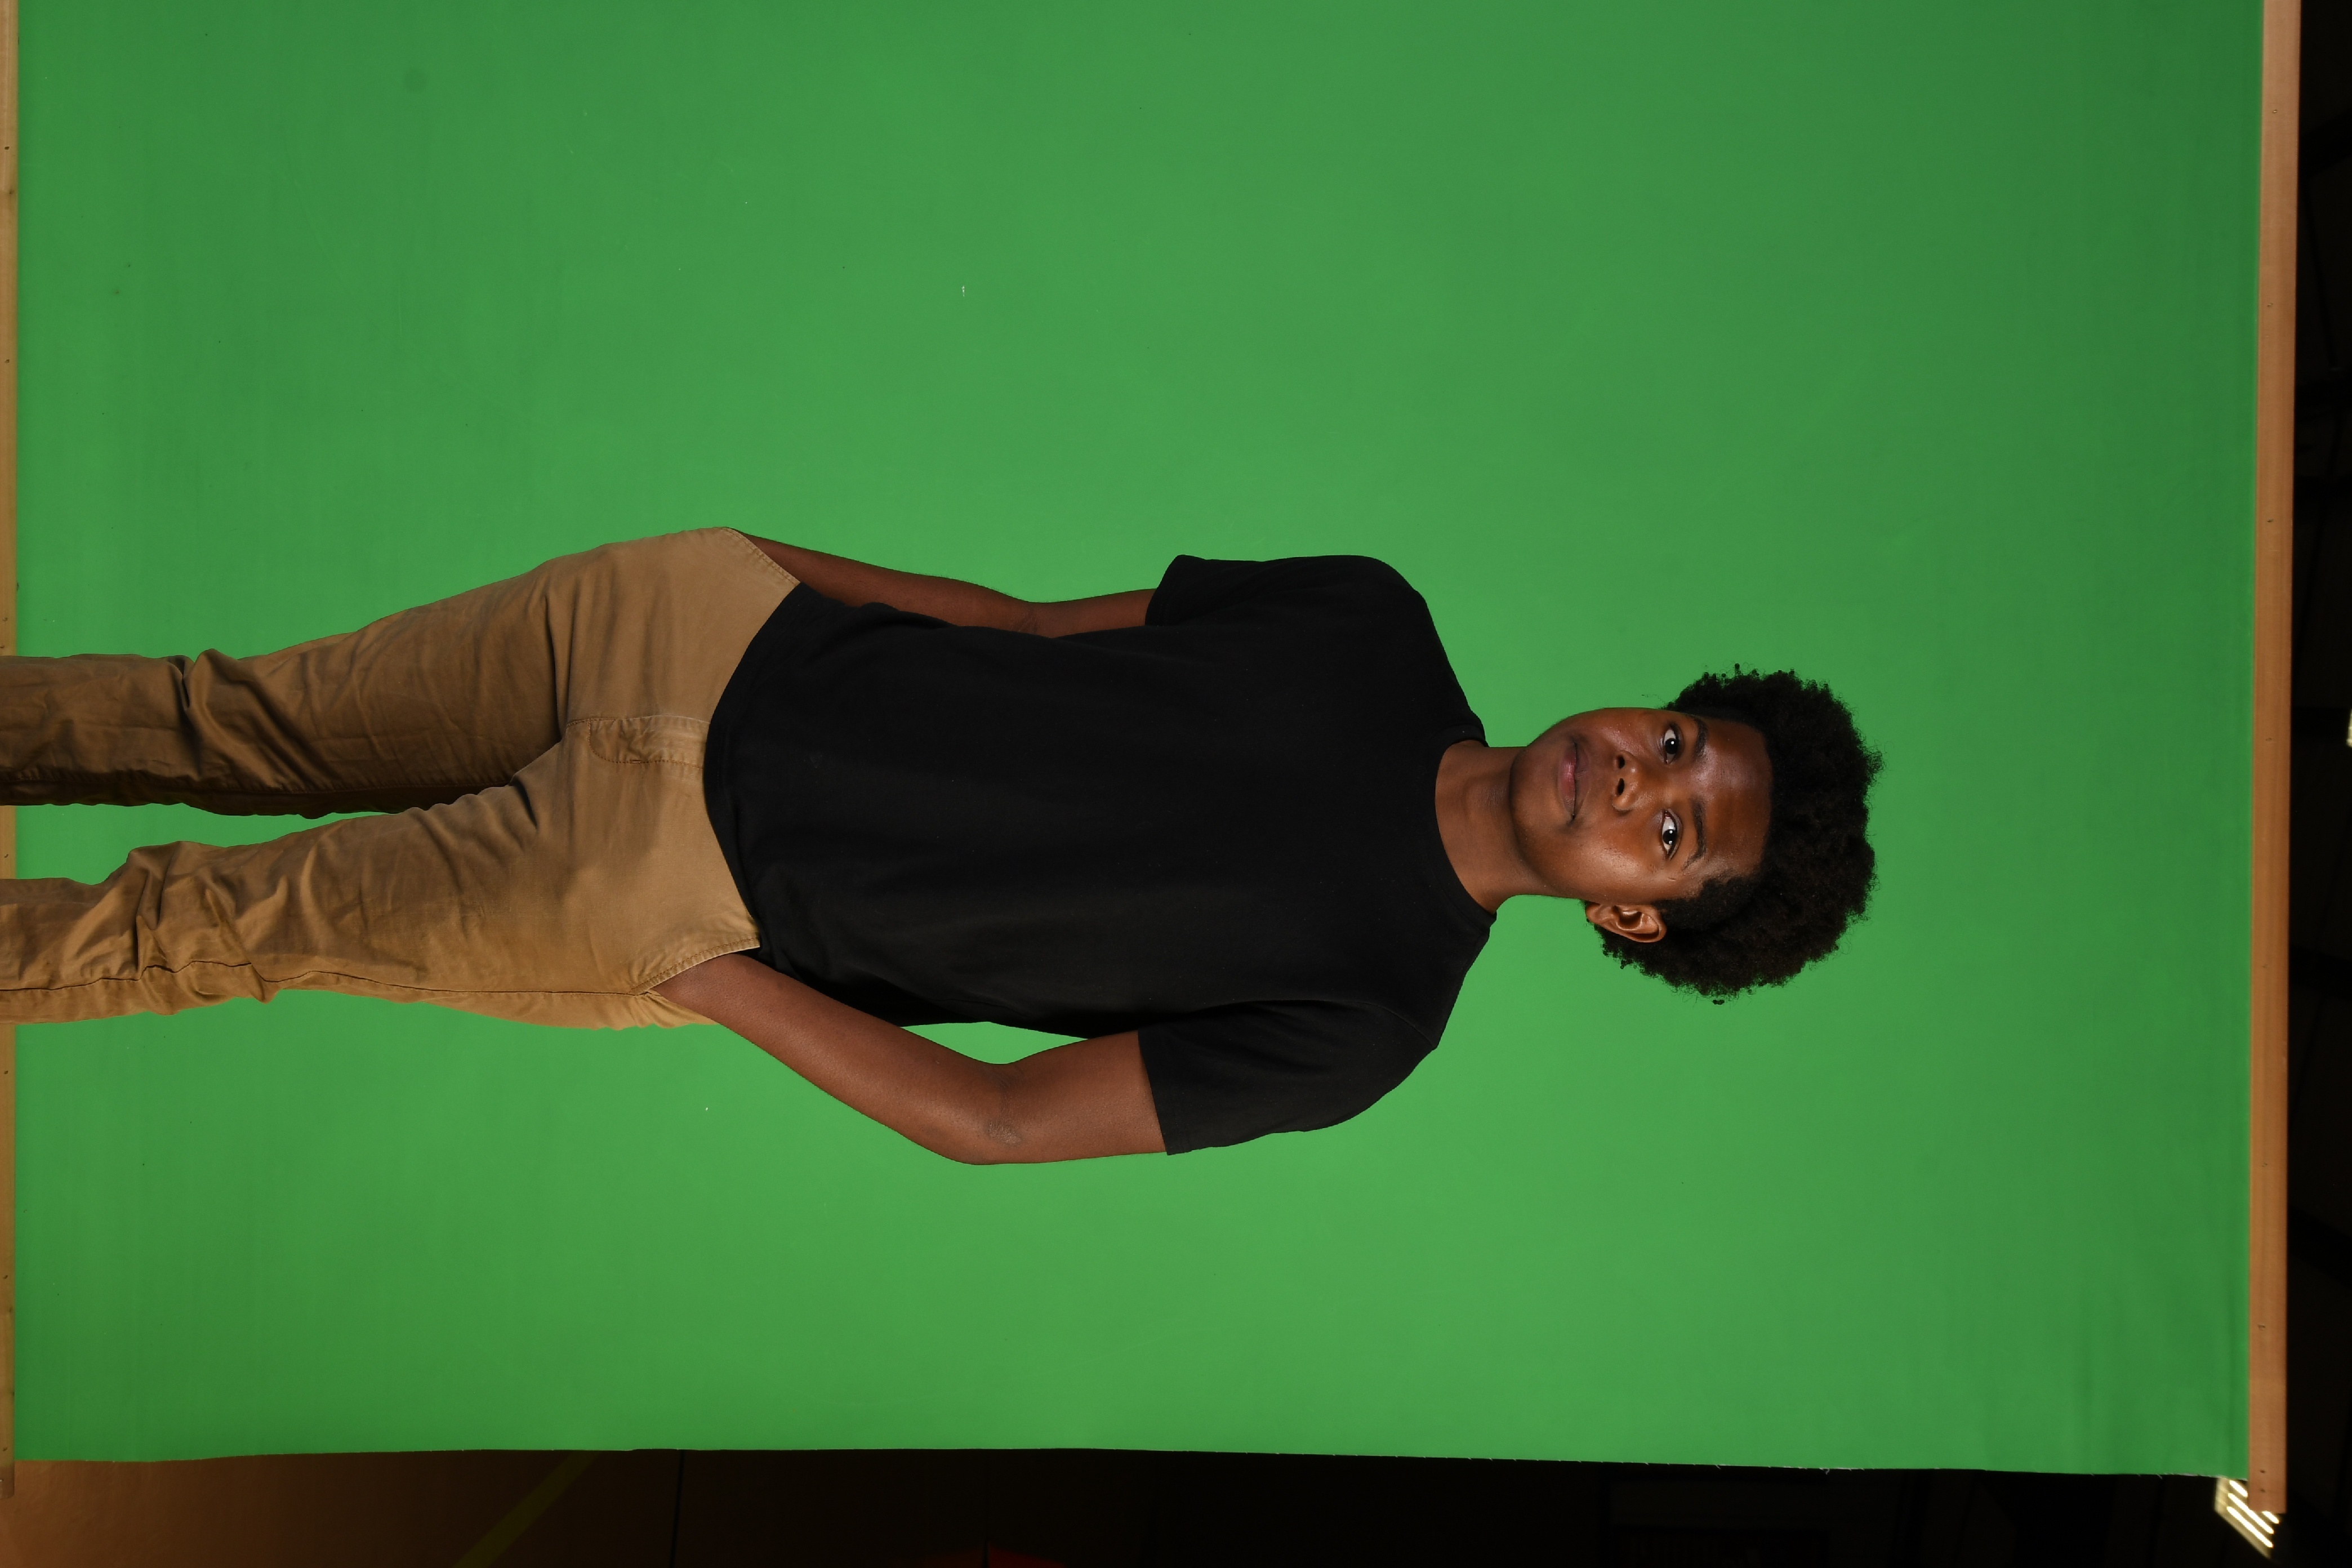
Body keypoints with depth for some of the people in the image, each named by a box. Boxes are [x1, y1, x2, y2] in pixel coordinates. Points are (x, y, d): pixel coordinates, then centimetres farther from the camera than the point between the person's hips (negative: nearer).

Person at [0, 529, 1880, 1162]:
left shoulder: (1365, 1018, -12)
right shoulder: (1378, 627, -2)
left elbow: (996, 1121, -12)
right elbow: (1034, 627, 8)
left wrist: (710, 977, -14)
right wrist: (776, 559, 5)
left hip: (686, 906, -3)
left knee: (233, 917, 3)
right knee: (249, 723, 8)